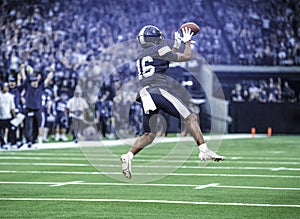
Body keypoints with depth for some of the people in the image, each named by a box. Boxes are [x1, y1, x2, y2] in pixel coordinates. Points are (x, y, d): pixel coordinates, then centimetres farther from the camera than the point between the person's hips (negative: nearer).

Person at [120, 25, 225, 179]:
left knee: (149, 135, 10)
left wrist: (176, 46, 44)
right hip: (158, 90, -7)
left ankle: (128, 156, -10)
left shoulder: (140, 57, 24)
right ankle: (204, 151, -16)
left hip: (144, 95, 7)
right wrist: (187, 42, 28)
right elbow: (186, 57, 10)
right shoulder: (160, 49, 2)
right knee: (190, 118, -5)